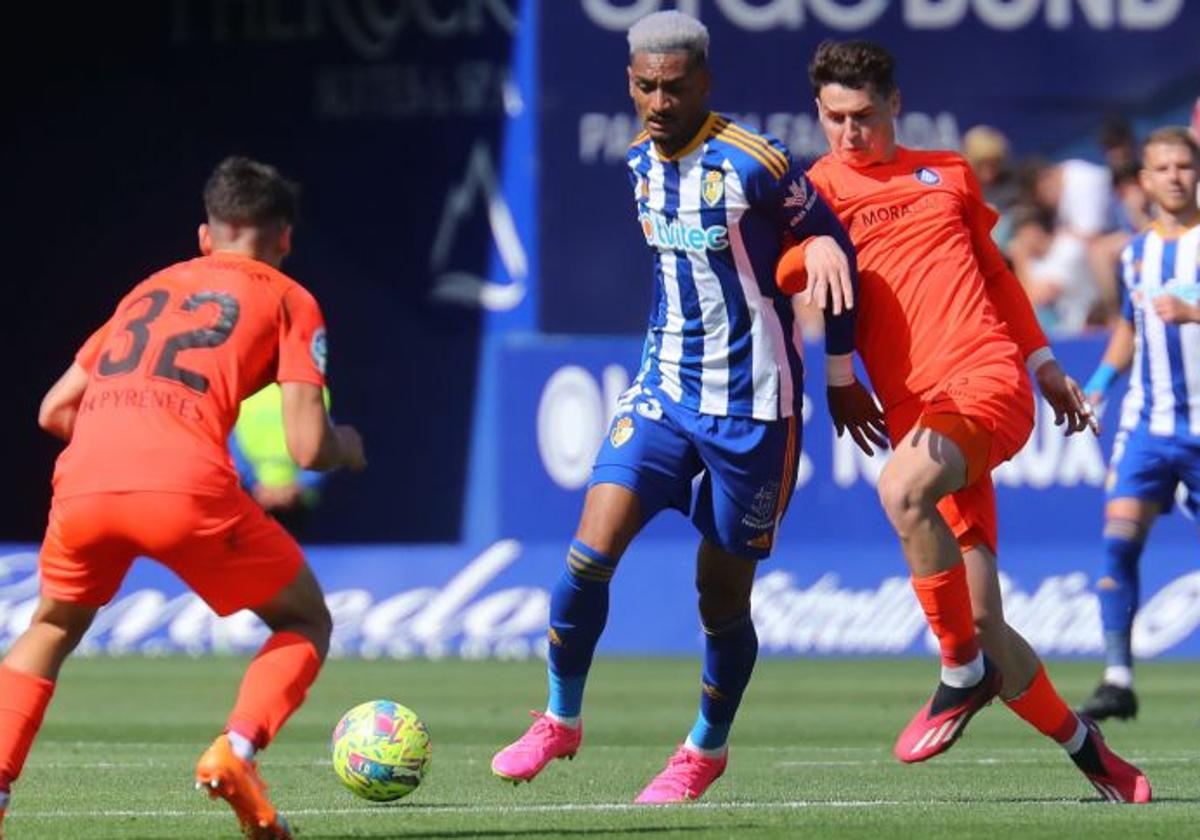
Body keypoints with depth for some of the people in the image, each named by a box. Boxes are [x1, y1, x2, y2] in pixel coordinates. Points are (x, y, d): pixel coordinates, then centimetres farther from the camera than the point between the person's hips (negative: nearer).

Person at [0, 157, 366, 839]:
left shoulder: (150, 289, 31)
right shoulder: (288, 299, 18)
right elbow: (309, 447, 7)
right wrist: (347, 449, 30)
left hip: (84, 478, 4)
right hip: (186, 486, -4)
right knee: (306, 623, 18)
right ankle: (237, 750, -8)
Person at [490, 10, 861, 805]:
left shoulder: (753, 164, -17)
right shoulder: (641, 160, 4)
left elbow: (832, 246, -5)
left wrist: (841, 375, 2)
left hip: (751, 406, -5)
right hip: (664, 388, 5)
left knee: (722, 594, 4)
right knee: (591, 550, -11)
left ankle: (708, 749, 27)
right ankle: (561, 721, 7)